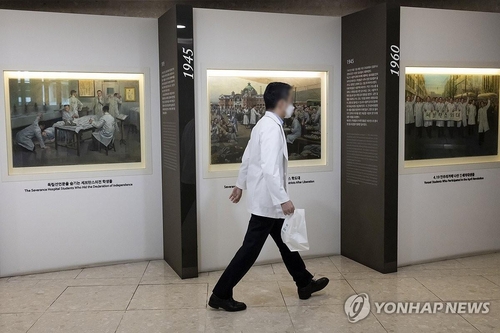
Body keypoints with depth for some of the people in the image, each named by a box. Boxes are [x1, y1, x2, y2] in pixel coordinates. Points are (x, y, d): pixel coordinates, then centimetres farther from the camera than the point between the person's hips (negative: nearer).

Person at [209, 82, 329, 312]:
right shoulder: (272, 128, -21)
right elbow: (270, 169, -30)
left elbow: (247, 158, 18)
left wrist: (241, 184, 27)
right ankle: (220, 294, 5)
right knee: (251, 249, -3)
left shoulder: (263, 125, 10)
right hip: (267, 200, -11)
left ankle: (304, 284, 35)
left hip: (266, 198, 11)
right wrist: (283, 199, -30)